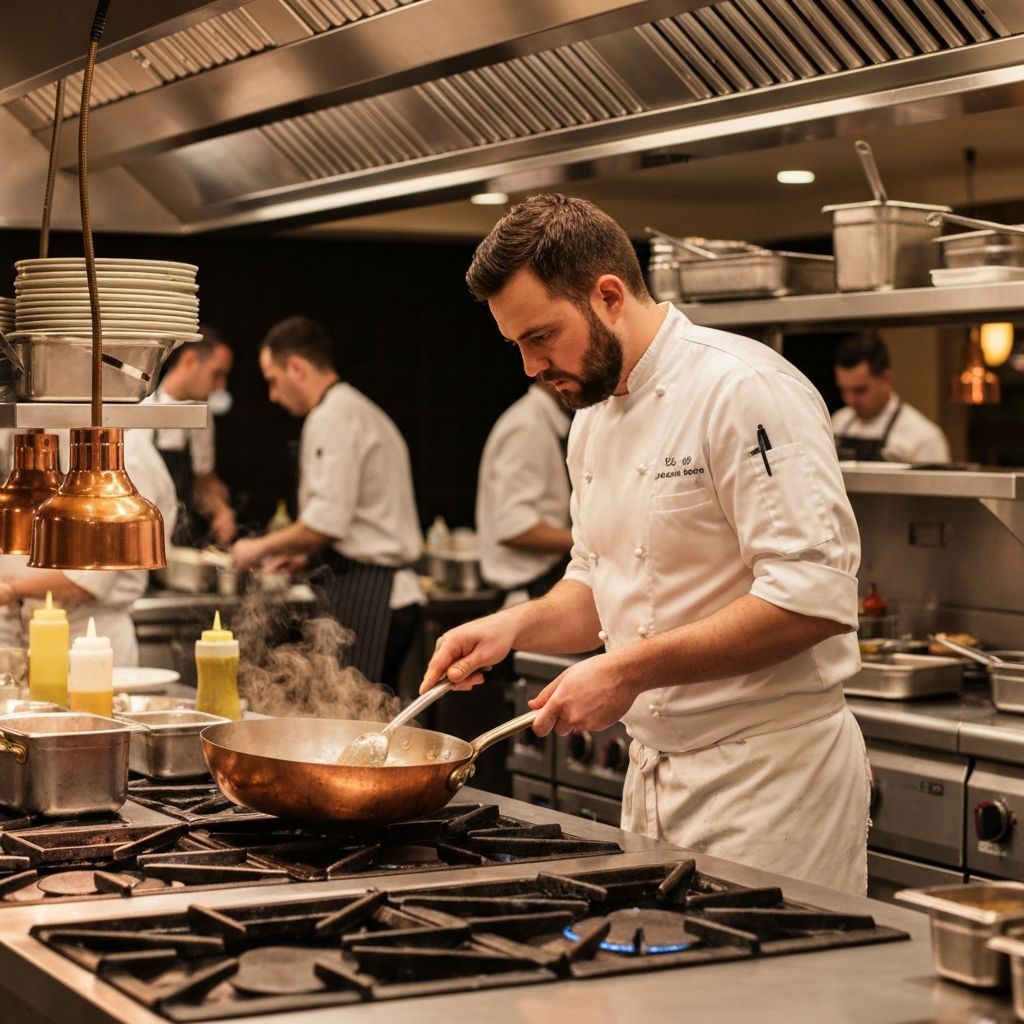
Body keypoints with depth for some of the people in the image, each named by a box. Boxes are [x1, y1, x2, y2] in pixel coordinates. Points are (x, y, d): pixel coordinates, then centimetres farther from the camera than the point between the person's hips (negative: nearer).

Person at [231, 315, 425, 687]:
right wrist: (306, 554, 24)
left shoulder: (332, 417, -11)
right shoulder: (363, 411, 21)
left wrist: (262, 547, -4)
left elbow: (326, 523, -19)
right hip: (393, 591, 10)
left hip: (363, 596, -10)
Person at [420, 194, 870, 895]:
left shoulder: (745, 390, -17)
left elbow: (815, 598, -25)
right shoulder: (594, 419, 11)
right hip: (655, 773, 8)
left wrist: (630, 671, -24)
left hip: (768, 771, -8)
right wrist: (517, 626, 2)